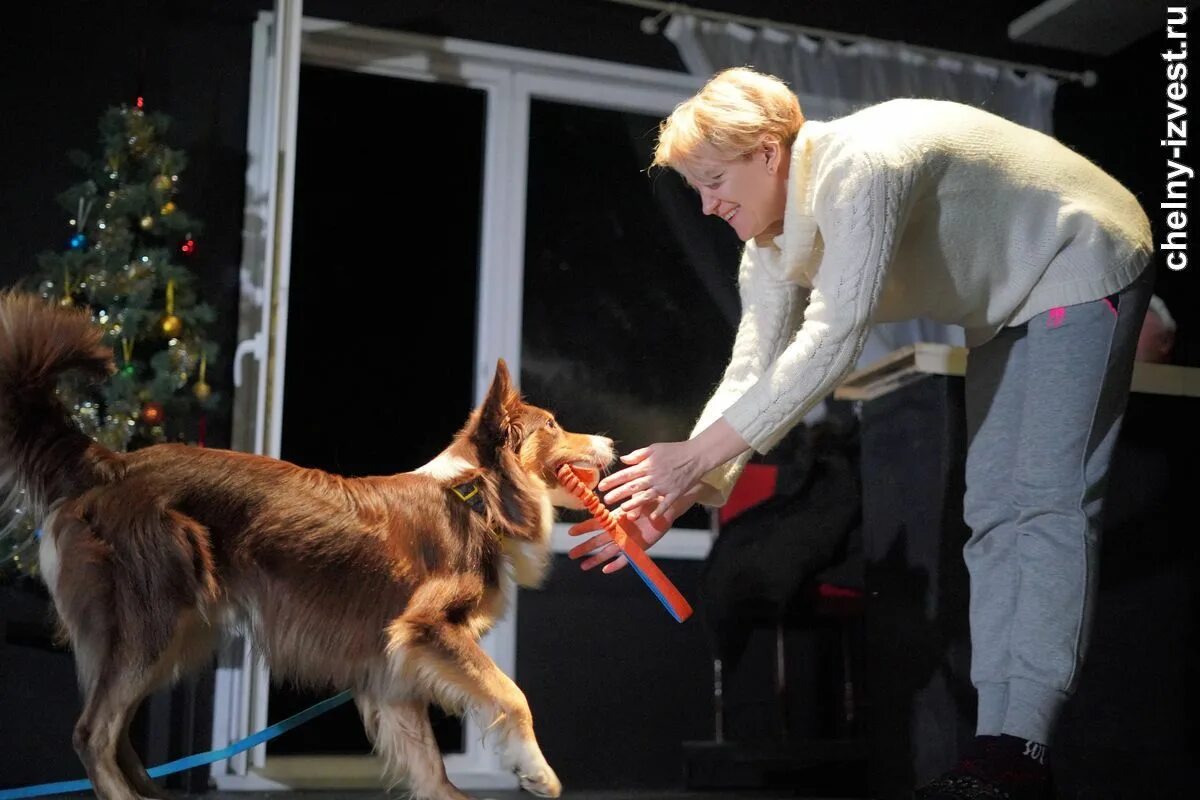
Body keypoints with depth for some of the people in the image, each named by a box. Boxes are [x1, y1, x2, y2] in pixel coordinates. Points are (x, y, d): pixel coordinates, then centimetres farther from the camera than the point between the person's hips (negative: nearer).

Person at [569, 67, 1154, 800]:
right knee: (994, 513, 4)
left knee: (1047, 502, -17)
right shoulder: (774, 237, -5)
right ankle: (1001, 740, 5)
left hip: (1081, 268, -10)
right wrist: (678, 492, -18)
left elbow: (833, 340, -38)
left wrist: (697, 454, -37)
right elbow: (755, 370, -6)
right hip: (1009, 305, 10)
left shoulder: (859, 169, -33)